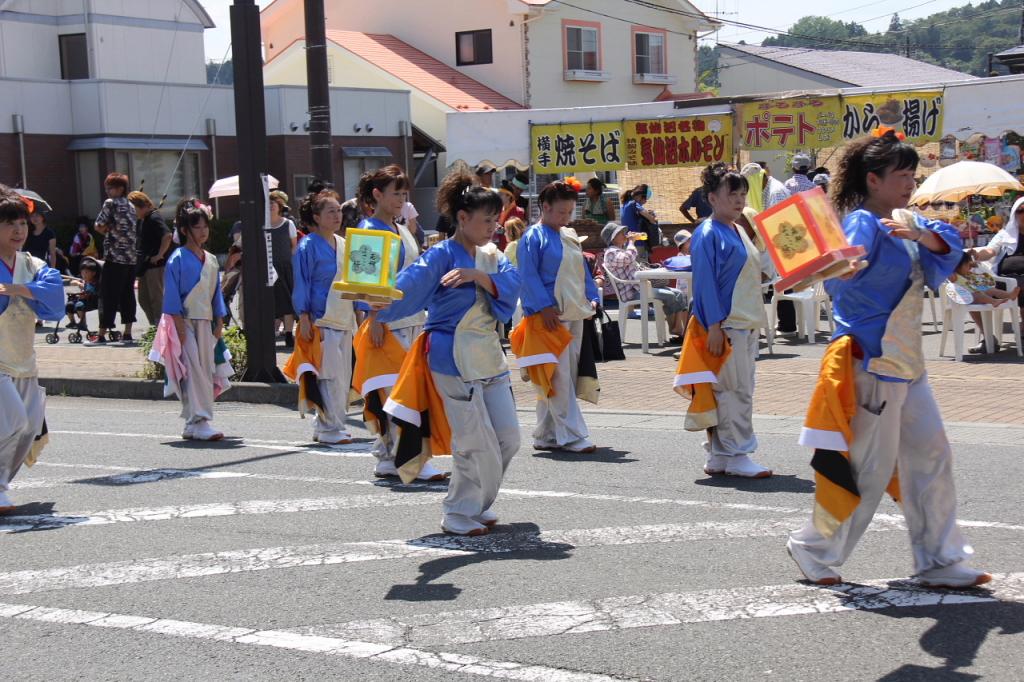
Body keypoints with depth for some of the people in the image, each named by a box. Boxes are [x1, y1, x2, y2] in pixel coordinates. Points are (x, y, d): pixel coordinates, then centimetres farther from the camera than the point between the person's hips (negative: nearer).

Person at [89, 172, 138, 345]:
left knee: (108, 295, -4)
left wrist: (107, 230, 11)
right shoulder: (131, 206, 16)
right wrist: (111, 231, 11)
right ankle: (127, 333, 9)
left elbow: (99, 226, -7)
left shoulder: (110, 203, -6)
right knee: (127, 294, 9)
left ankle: (102, 334, -3)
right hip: (132, 256, 7)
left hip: (115, 255, -7)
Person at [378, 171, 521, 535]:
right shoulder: (442, 255, -9)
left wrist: (477, 275, -24)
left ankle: (476, 503, 27)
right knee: (476, 441, -7)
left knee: (508, 437, 8)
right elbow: (408, 286, -24)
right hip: (453, 357, -7)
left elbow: (511, 284, -7)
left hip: (488, 355, 7)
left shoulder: (492, 256, 12)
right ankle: (459, 514, 10)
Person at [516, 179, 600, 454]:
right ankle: (571, 436, -7)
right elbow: (529, 276, -12)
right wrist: (544, 307, -20)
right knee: (559, 376, -9)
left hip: (574, 314, 8)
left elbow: (583, 271, 24)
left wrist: (592, 298, 11)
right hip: (551, 317, -8)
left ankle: (546, 435, 17)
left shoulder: (570, 236, 18)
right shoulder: (534, 237, -6)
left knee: (563, 377, 9)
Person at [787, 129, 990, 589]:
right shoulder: (864, 224, -15)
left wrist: (923, 236, -19)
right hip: (871, 360, -9)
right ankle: (814, 549, 16)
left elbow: (949, 243, 2)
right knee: (868, 465, -2)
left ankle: (940, 561, 20)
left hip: (906, 361, 9)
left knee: (930, 456, 11)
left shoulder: (905, 222, 12)